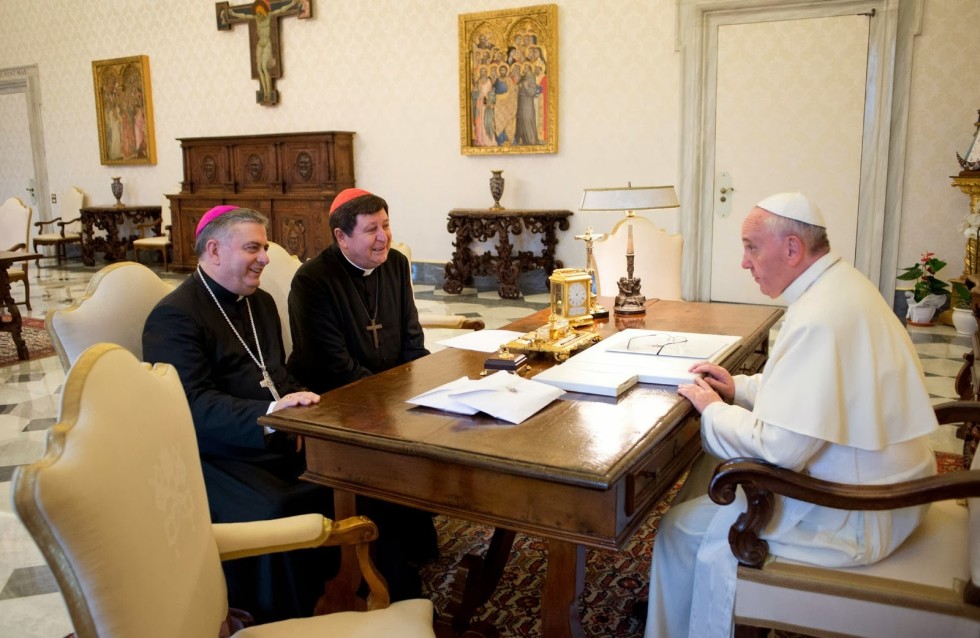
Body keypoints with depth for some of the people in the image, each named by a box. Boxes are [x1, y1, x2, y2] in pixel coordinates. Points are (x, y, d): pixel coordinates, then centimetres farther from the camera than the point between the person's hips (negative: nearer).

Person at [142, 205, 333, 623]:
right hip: (213, 456, -7)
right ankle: (285, 623, -9)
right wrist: (270, 413, -34)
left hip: (279, 443, 8)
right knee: (273, 514, -32)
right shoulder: (175, 316, -12)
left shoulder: (261, 302, 16)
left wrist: (302, 411, 0)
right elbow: (195, 405, -21)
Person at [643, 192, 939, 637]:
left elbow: (778, 448, -29)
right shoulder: (842, 284, 4)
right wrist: (741, 387, 5)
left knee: (685, 528, -4)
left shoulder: (820, 318, -29)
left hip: (856, 517, -10)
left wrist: (713, 409, -12)